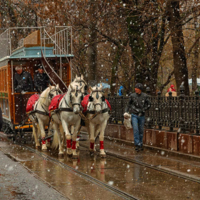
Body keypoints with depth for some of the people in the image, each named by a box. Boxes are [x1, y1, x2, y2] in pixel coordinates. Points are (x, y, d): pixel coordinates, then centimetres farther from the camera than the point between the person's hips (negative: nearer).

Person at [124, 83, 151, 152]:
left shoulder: (145, 96, -3)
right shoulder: (132, 96, -3)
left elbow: (149, 104, 6)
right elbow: (129, 104, 8)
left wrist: (143, 110, -4)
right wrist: (126, 112, -2)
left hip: (141, 115, 1)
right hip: (134, 115, -1)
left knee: (141, 130, 8)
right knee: (135, 129, -12)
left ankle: (141, 144, 20)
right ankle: (137, 144, -10)